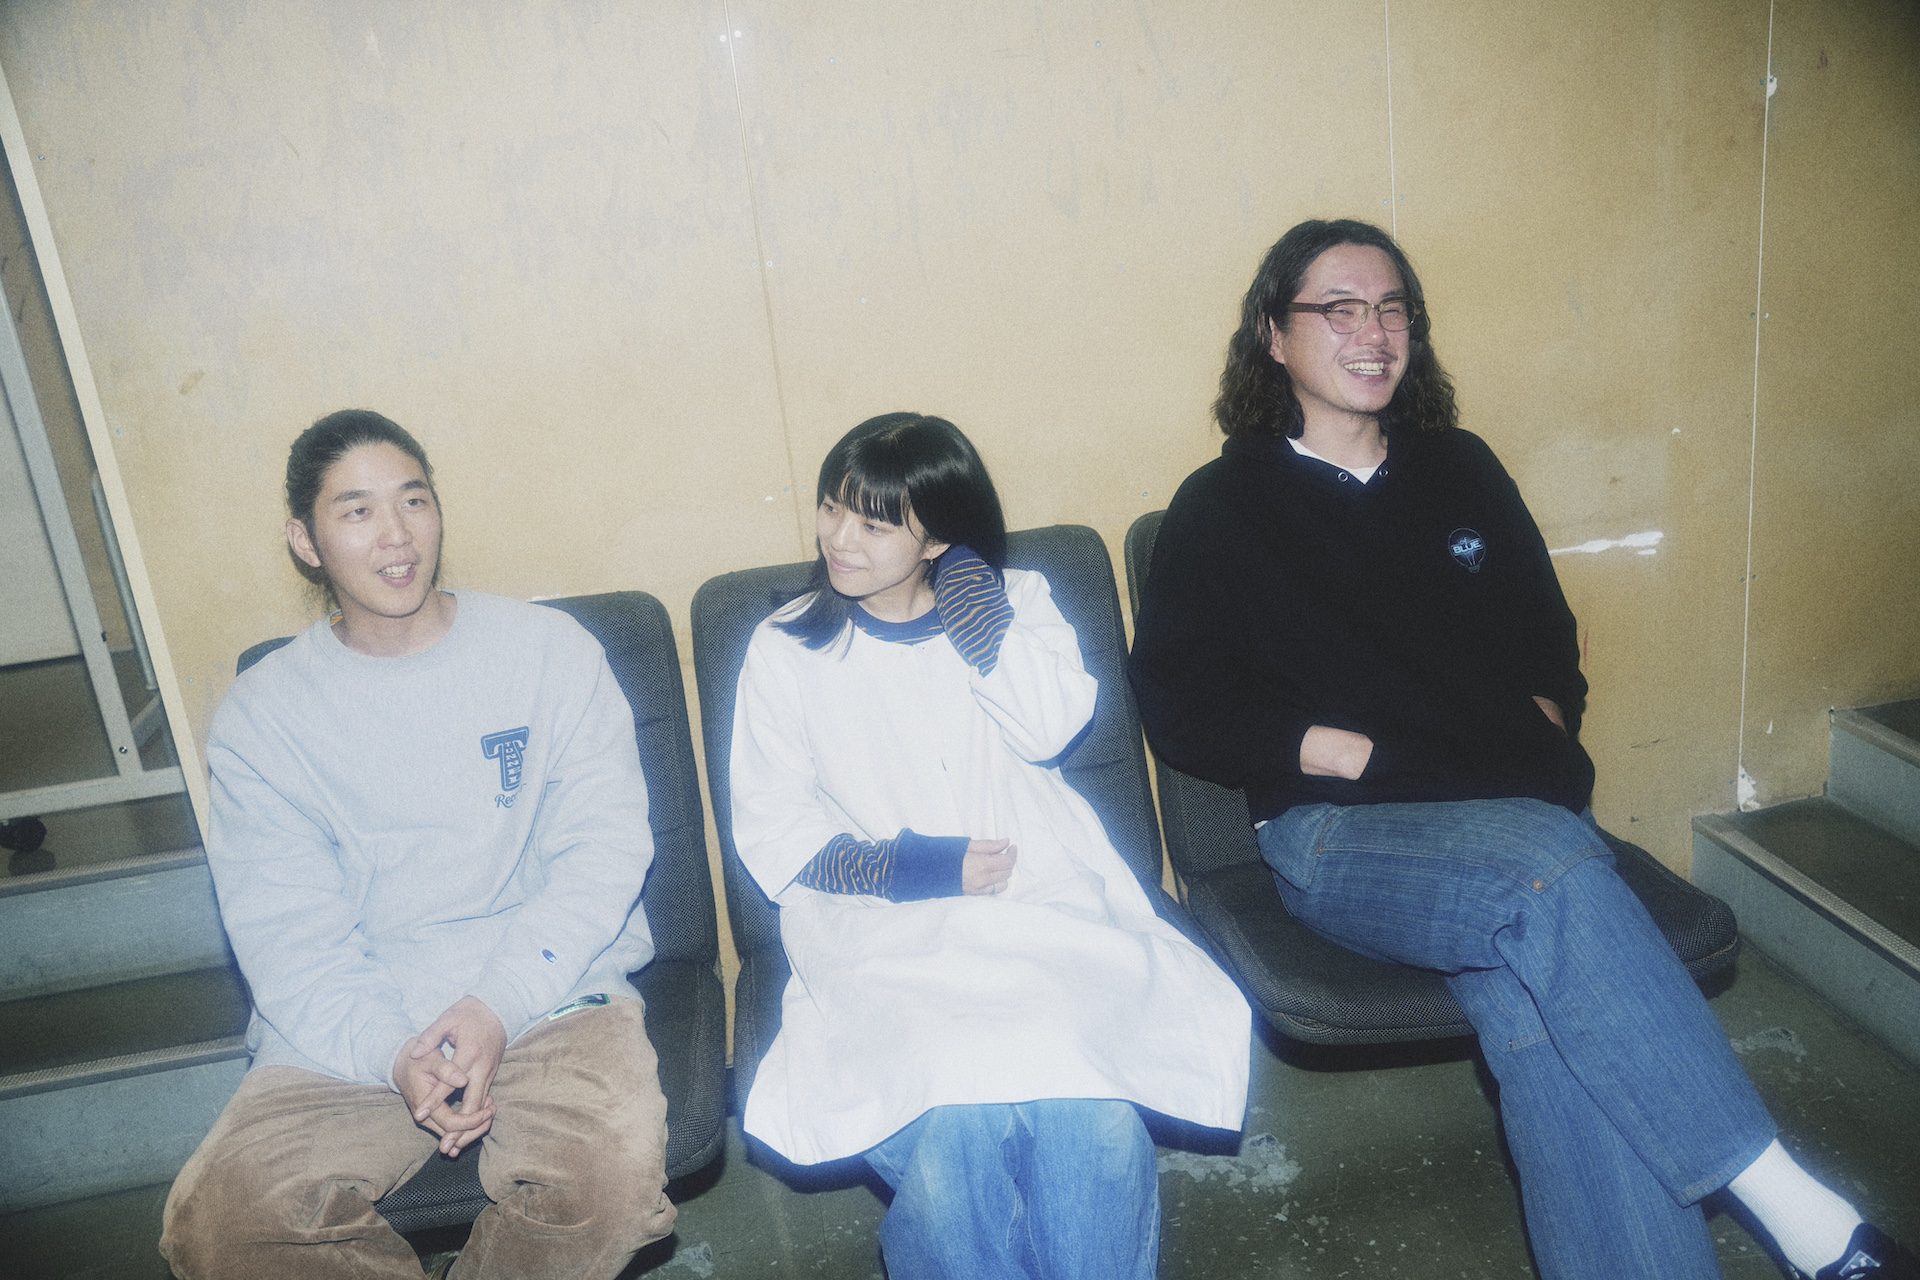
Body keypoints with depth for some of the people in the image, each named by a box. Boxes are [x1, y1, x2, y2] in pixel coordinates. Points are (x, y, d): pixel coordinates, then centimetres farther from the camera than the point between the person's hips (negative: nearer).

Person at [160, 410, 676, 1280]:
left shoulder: (549, 648, 3)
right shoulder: (260, 714, 6)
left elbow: (607, 842, -2)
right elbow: (285, 931, -1)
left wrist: (502, 1002, -16)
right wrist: (392, 1053, -19)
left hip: (546, 992, -1)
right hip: (350, 1027, 2)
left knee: (614, 1164, -29)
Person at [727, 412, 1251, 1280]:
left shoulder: (1016, 603, 13)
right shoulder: (787, 648, 11)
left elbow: (1048, 727, -5)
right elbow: (772, 831, 5)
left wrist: (966, 592, -3)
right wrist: (909, 867, -10)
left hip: (1042, 903, 1)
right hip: (886, 932, 0)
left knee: (1097, 1120, -27)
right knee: (951, 1131, -29)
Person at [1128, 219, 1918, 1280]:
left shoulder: (1460, 470, 20)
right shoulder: (1222, 507, 7)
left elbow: (1545, 638, 26)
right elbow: (1178, 704, -1)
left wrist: (1540, 734, 4)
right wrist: (1359, 755, -9)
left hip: (1515, 812, 4)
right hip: (1337, 833, -3)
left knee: (1538, 1009, -29)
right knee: (1553, 876, -33)